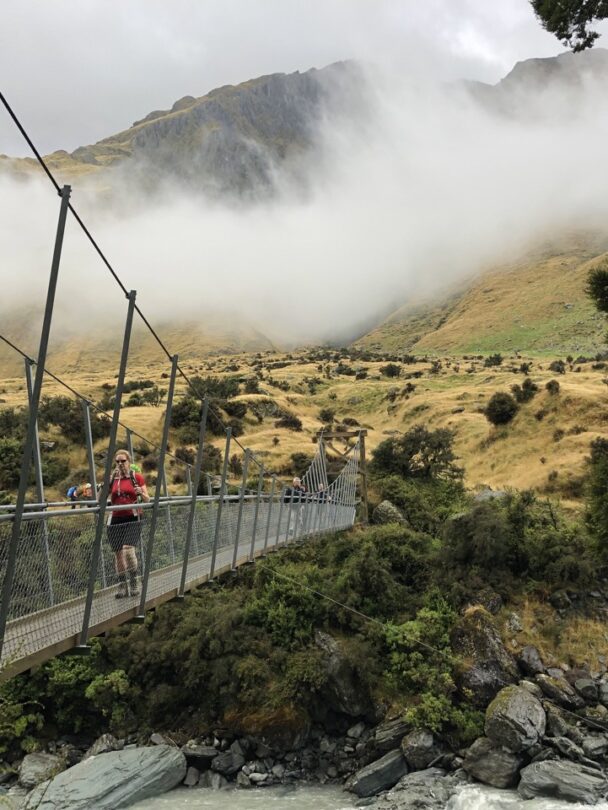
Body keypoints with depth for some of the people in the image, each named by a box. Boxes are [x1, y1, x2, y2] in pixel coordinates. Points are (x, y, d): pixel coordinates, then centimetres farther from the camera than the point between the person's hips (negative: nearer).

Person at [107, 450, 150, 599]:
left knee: (128, 550, -20)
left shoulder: (137, 477, 3)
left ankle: (133, 583, -4)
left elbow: (147, 500, 4)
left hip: (132, 519, -3)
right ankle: (122, 586, 18)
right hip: (116, 520, 3)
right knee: (118, 554, 4)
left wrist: (141, 493, -18)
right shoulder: (112, 479, 10)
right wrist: (106, 483, -8)